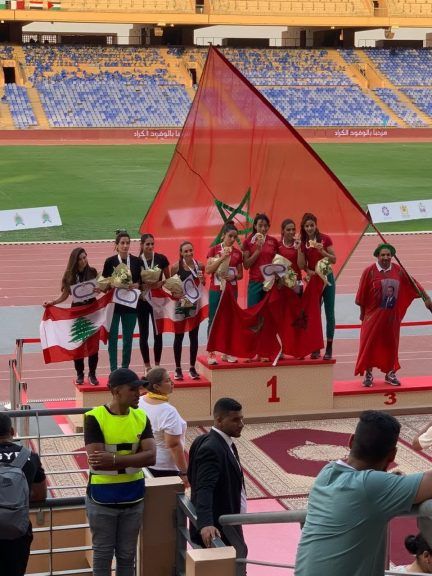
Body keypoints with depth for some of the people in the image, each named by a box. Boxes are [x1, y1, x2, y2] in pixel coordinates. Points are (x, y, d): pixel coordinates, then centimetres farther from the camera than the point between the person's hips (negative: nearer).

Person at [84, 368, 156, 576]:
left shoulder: (141, 417, 0)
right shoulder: (95, 418, -14)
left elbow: (151, 457, -12)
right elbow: (97, 461, -23)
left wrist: (114, 459, -24)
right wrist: (133, 460, -20)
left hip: (133, 496, 4)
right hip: (102, 498, -4)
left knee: (127, 554, 13)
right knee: (103, 554, 8)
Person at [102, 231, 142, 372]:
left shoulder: (137, 261, 2)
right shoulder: (110, 261, -4)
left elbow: (141, 281, 7)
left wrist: (136, 285, -13)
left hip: (130, 303, 2)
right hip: (113, 303, -2)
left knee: (128, 338, 9)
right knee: (113, 338, 1)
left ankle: (125, 368, 19)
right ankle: (113, 370, 6)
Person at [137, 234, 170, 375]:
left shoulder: (161, 259, -2)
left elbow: (168, 279, 5)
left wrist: (160, 283, -14)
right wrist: (142, 285, -17)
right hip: (142, 300, 0)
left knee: (158, 333, 3)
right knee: (144, 333, 4)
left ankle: (157, 365, 13)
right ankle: (147, 366, 12)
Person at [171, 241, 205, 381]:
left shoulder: (199, 265, 0)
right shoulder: (176, 267, -7)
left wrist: (202, 280, -9)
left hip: (195, 304, 3)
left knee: (194, 336, 8)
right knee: (179, 336, 6)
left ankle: (192, 368, 18)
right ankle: (178, 368, 13)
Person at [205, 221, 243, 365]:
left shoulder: (237, 253, 7)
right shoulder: (214, 249, -1)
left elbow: (240, 274, 11)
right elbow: (208, 270, -9)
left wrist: (234, 276, -11)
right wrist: (222, 258, -18)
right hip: (216, 290, -3)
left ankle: (227, 352, 12)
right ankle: (211, 353, -2)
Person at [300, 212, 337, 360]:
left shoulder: (325, 239, -5)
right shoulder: (303, 242, 2)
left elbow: (334, 260, -5)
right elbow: (303, 264, 4)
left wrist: (322, 251, -20)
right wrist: (308, 271, -16)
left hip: (327, 277, -3)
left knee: (329, 313, -1)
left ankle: (329, 348, 3)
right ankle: (316, 348, 12)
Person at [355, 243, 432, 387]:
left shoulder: (398, 270, -1)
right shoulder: (370, 271, -10)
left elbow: (412, 284, 5)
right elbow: (362, 295, -5)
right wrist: (362, 313, 0)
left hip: (392, 315, 3)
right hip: (373, 315, -3)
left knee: (391, 343, 10)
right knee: (370, 343, 2)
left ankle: (390, 373, 23)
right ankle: (368, 374, 14)